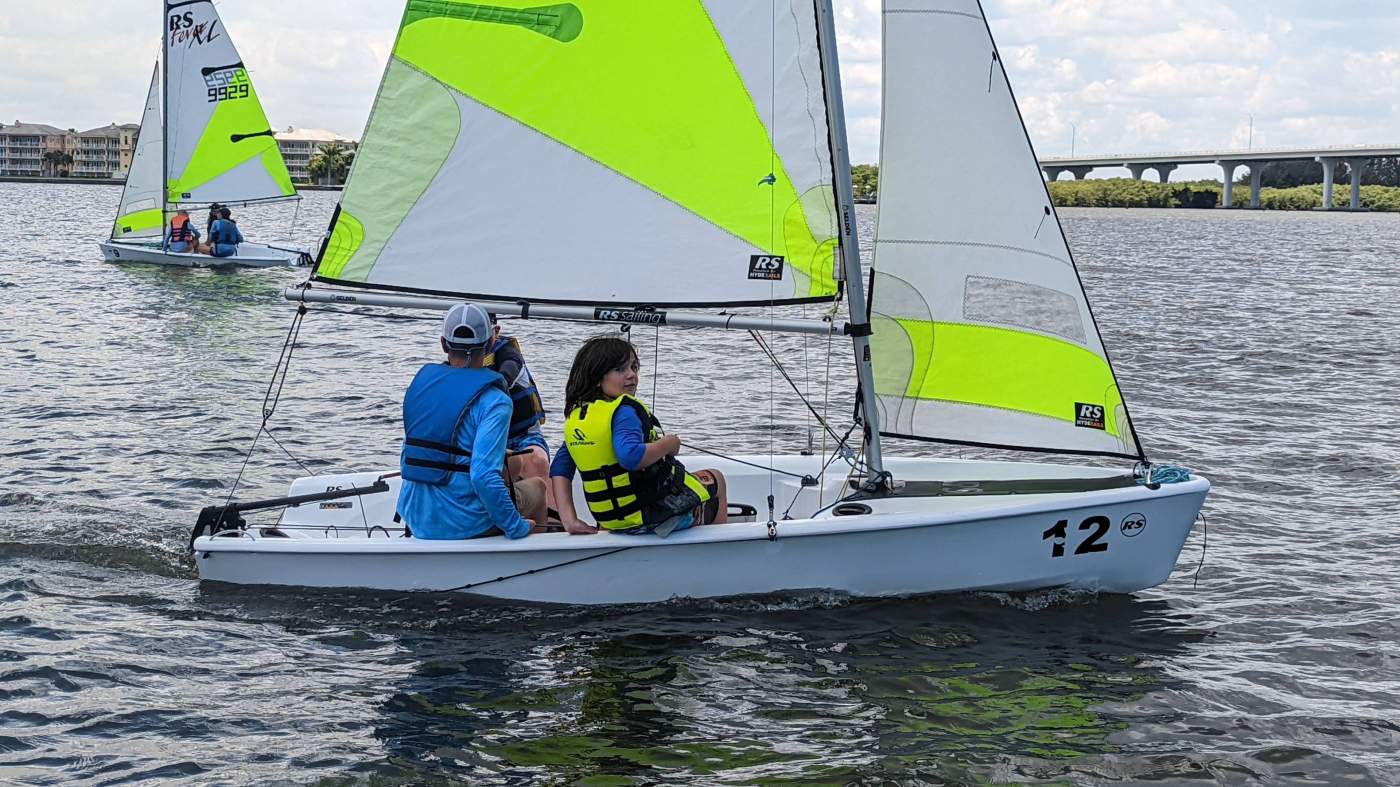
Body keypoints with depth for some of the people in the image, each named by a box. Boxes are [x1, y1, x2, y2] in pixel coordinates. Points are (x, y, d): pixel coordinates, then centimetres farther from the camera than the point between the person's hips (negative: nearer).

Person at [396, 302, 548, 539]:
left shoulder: (420, 380, 3)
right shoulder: (494, 401, -18)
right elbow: (485, 477, -27)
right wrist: (517, 528, -16)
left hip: (414, 517, 6)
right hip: (464, 525, -6)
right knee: (537, 486, 22)